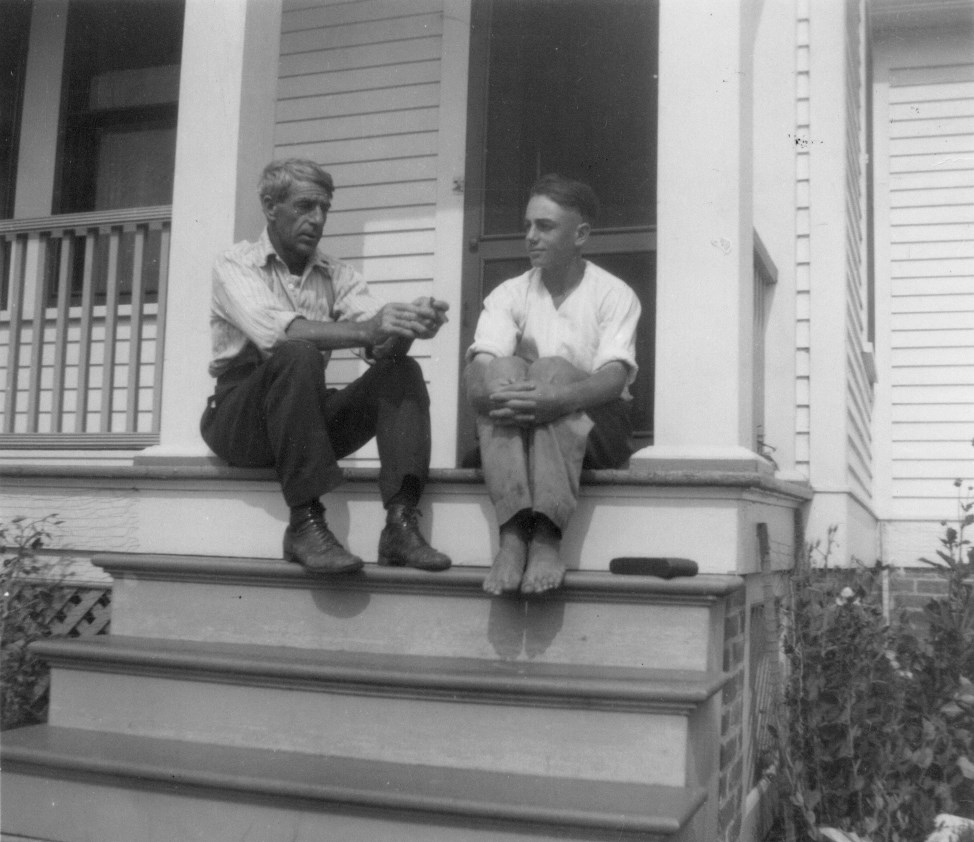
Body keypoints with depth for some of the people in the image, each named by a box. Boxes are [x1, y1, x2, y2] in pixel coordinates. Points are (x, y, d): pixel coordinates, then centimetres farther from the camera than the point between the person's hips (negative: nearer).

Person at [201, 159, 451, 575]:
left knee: (402, 371, -15)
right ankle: (305, 524, -32)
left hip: (310, 419, 5)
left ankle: (401, 523, -30)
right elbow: (276, 330, -24)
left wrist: (408, 326, -28)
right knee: (299, 356, -32)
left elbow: (381, 345, -4)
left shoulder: (337, 275, 13)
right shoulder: (236, 265, -2)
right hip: (238, 421, -4)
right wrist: (367, 329, -35)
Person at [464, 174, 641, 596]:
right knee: (504, 370, -28)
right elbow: (477, 371, -8)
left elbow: (613, 378, -17)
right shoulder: (509, 294, 9)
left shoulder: (614, 294, 1)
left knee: (552, 370, -31)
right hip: (516, 432, 2)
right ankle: (513, 533, -40)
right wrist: (490, 391, -34)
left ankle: (547, 536, -41)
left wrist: (555, 398, -38)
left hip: (595, 432, -2)